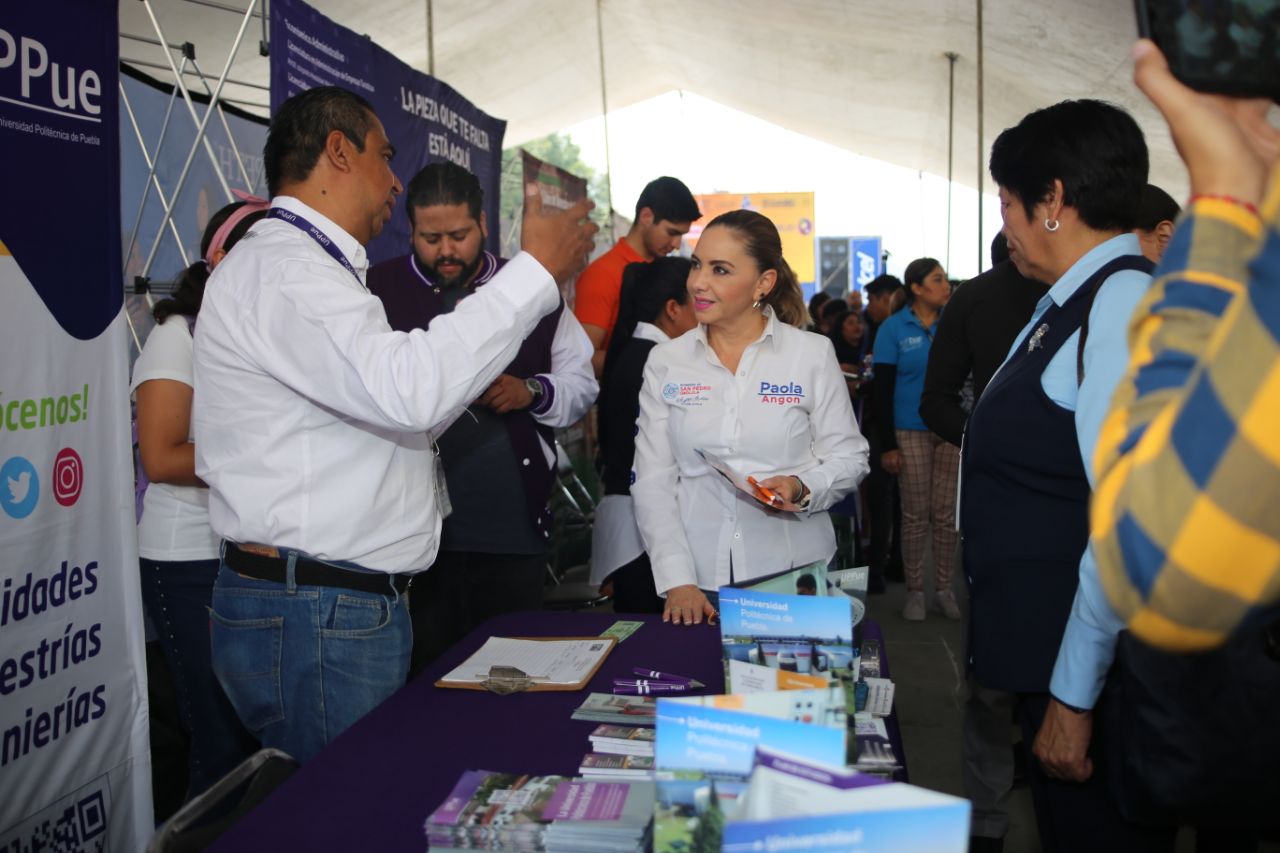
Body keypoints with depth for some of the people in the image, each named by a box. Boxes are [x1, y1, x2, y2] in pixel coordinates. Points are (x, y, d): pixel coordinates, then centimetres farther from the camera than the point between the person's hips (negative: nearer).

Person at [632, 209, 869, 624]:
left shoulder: (813, 353, -2)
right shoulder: (665, 361, 1)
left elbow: (848, 457, 3)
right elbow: (652, 481, -1)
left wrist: (803, 488, -18)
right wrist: (677, 581, -10)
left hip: (794, 575, -1)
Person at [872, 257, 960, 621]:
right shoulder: (893, 328, -2)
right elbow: (883, 390, -3)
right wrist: (887, 445, -8)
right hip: (911, 432, -2)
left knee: (945, 513, 6)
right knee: (915, 515, 4)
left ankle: (944, 589, 17)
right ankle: (914, 590, 15)